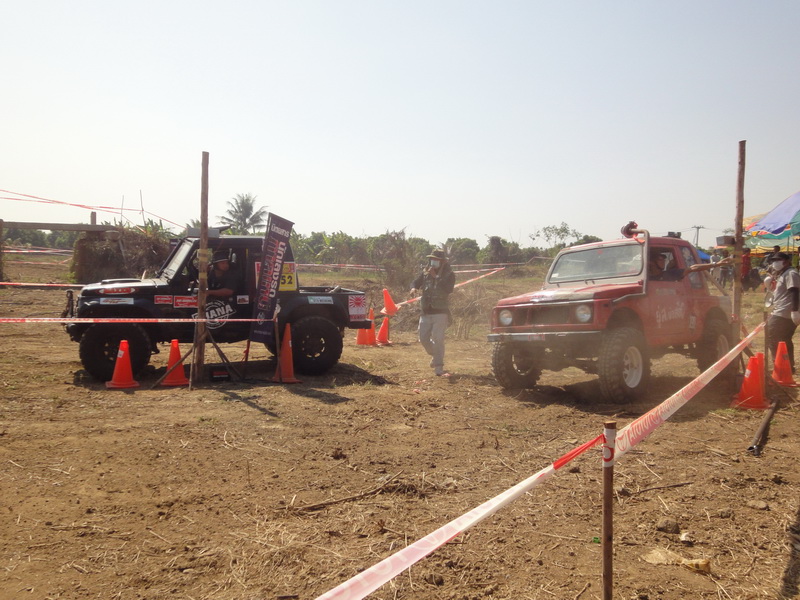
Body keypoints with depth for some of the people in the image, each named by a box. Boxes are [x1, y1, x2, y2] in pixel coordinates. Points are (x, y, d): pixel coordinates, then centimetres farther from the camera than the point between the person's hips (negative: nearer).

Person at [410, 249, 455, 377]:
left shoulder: (449, 275, -4)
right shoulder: (425, 273, 10)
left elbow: (448, 289, -19)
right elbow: (416, 282, 5)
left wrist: (436, 277, -21)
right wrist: (414, 288, -19)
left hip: (440, 312, -5)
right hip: (426, 312, 5)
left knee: (438, 339, -11)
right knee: (423, 338, 8)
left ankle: (439, 368, -9)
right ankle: (435, 355, 36)